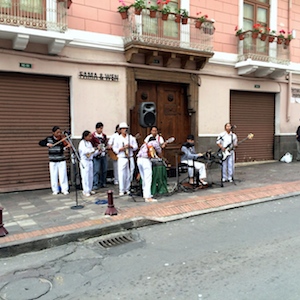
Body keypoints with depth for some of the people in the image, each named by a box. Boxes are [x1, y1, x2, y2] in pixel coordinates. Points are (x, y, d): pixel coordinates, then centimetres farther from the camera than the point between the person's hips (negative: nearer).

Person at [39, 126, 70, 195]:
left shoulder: (62, 140, -3)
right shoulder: (49, 139, 0)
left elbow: (62, 149, -11)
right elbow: (40, 143, -3)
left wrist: (67, 146, -32)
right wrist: (47, 144, -20)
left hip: (61, 160, -1)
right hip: (53, 161, 1)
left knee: (63, 175, -1)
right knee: (54, 176, 5)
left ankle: (64, 189, 9)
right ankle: (55, 190, 16)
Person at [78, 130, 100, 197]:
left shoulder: (89, 143, 12)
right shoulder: (82, 143, -10)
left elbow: (93, 153, 15)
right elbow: (85, 151, -28)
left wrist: (98, 150, 0)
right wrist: (94, 149, -24)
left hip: (90, 161, 8)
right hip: (84, 161, -7)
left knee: (90, 176, 10)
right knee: (85, 176, -4)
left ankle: (89, 189, 20)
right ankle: (85, 191, 2)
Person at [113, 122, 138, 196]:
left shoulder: (131, 137, 8)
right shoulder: (118, 138, 1)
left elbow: (135, 146, 7)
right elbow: (114, 148, 0)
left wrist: (130, 146, -12)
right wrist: (122, 148, -13)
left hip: (130, 158, 3)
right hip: (122, 158, -3)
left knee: (129, 174, 5)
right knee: (122, 175, -6)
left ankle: (127, 189, 18)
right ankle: (121, 190, 3)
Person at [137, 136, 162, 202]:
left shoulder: (145, 144, 30)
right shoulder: (154, 142, 14)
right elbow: (159, 151, 15)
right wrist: (158, 154, 37)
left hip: (139, 159, 7)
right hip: (146, 160, -7)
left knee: (144, 179, 17)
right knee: (148, 179, -7)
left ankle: (145, 194, 27)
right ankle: (148, 197, -11)